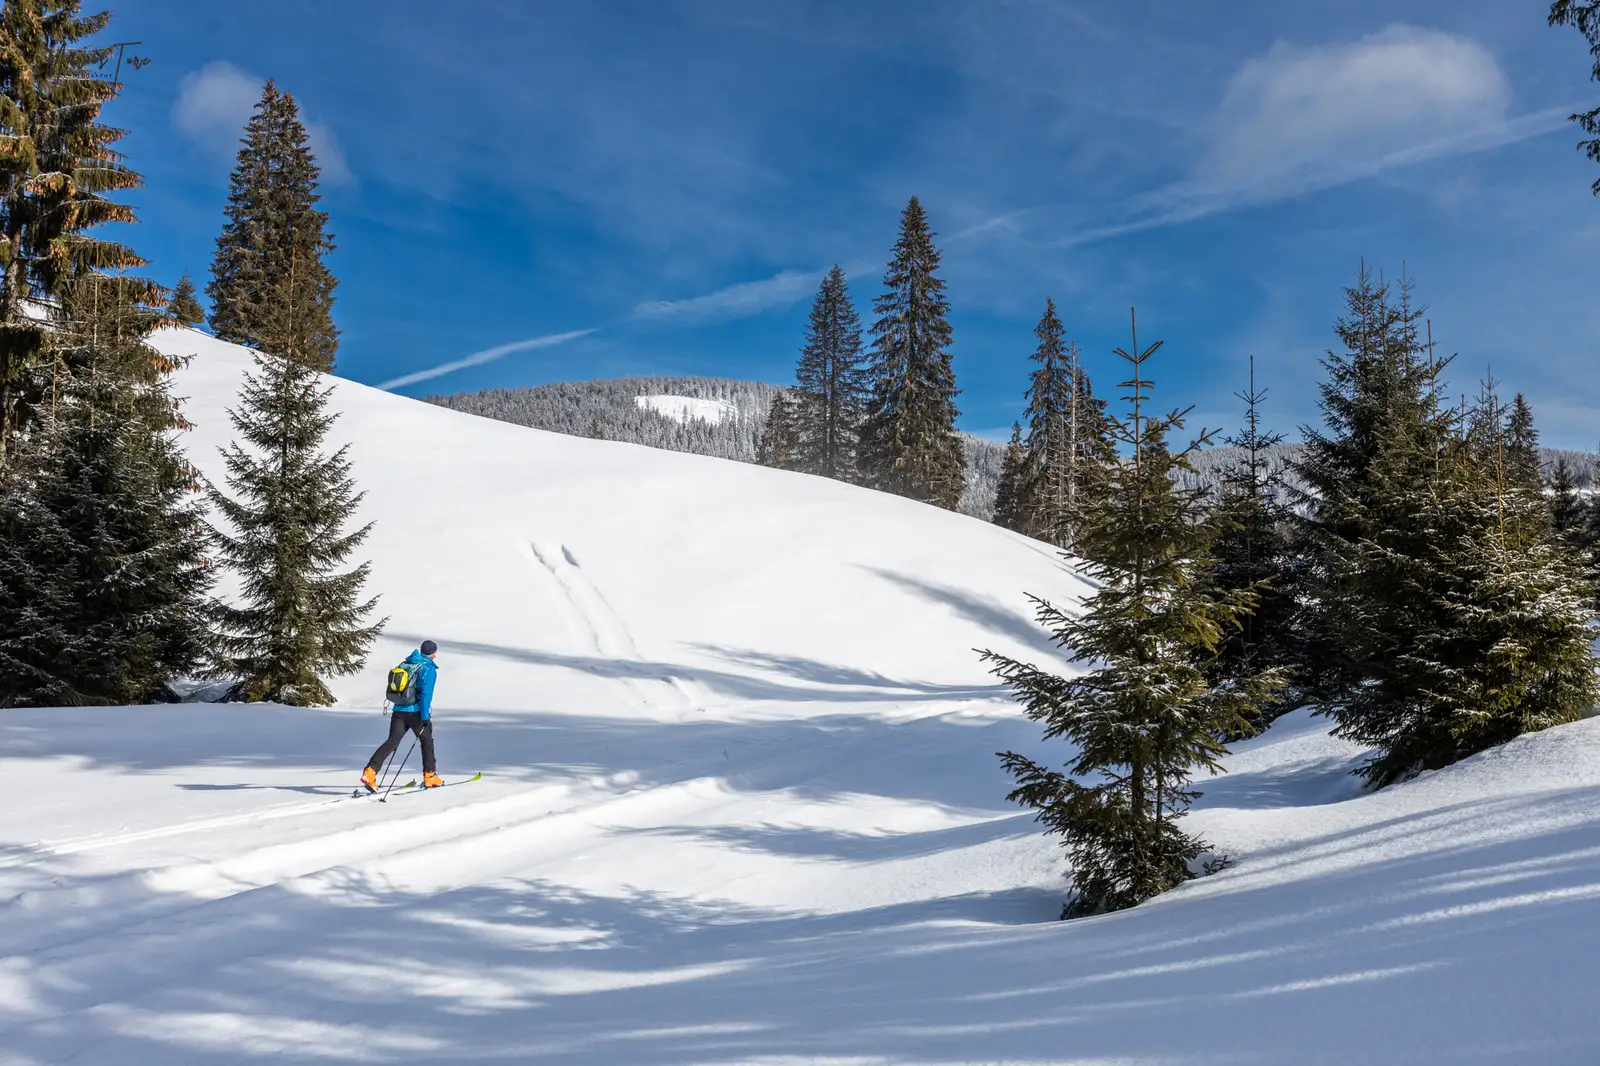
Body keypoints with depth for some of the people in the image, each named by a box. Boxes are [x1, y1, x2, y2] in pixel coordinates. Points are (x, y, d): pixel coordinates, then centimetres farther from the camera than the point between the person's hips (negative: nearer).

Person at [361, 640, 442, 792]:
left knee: (392, 742, -1)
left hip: (399, 711, 5)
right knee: (426, 741, 14)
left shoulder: (405, 664, 14)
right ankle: (429, 776, 18)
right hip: (416, 712, -5)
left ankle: (370, 772, -17)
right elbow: (426, 693, -17)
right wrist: (425, 716, -17)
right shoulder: (428, 668, -8)